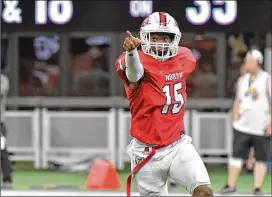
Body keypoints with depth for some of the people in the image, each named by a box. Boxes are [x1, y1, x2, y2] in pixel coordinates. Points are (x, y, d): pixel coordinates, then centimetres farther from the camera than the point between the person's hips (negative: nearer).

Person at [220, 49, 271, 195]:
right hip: (243, 127, 4)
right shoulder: (242, 80, 13)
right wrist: (235, 120, 10)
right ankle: (231, 185, 1)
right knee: (237, 155, -3)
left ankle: (257, 187, 4)